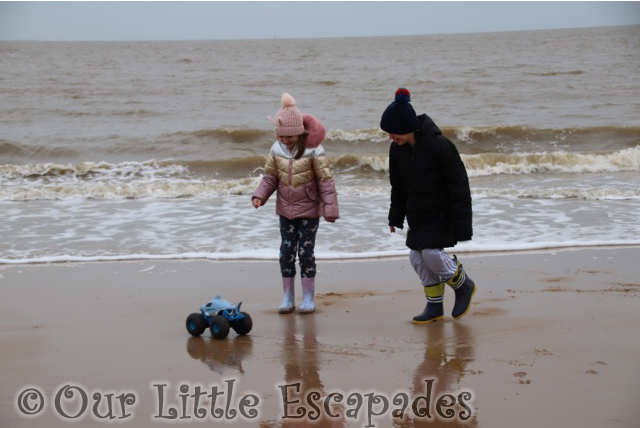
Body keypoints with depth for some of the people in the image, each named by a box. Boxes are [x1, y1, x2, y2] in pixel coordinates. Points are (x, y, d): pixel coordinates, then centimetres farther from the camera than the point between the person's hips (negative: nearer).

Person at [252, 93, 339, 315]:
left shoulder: (313, 151, -16)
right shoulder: (277, 150, -3)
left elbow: (325, 180, -13)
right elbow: (270, 176, 4)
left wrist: (330, 208, -16)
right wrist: (260, 196, -12)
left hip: (309, 211, -4)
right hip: (286, 210, 4)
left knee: (306, 252, 0)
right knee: (286, 252, 7)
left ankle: (308, 298, 12)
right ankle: (288, 297, 17)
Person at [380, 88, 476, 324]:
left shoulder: (439, 145, -22)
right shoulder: (397, 149, -2)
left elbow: (458, 185, -18)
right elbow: (398, 186, 14)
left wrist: (461, 223, -19)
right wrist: (395, 217, 16)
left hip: (442, 213, -7)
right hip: (418, 215, 7)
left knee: (433, 253, -15)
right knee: (417, 257, 3)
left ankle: (464, 286, 11)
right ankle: (434, 306, 17)